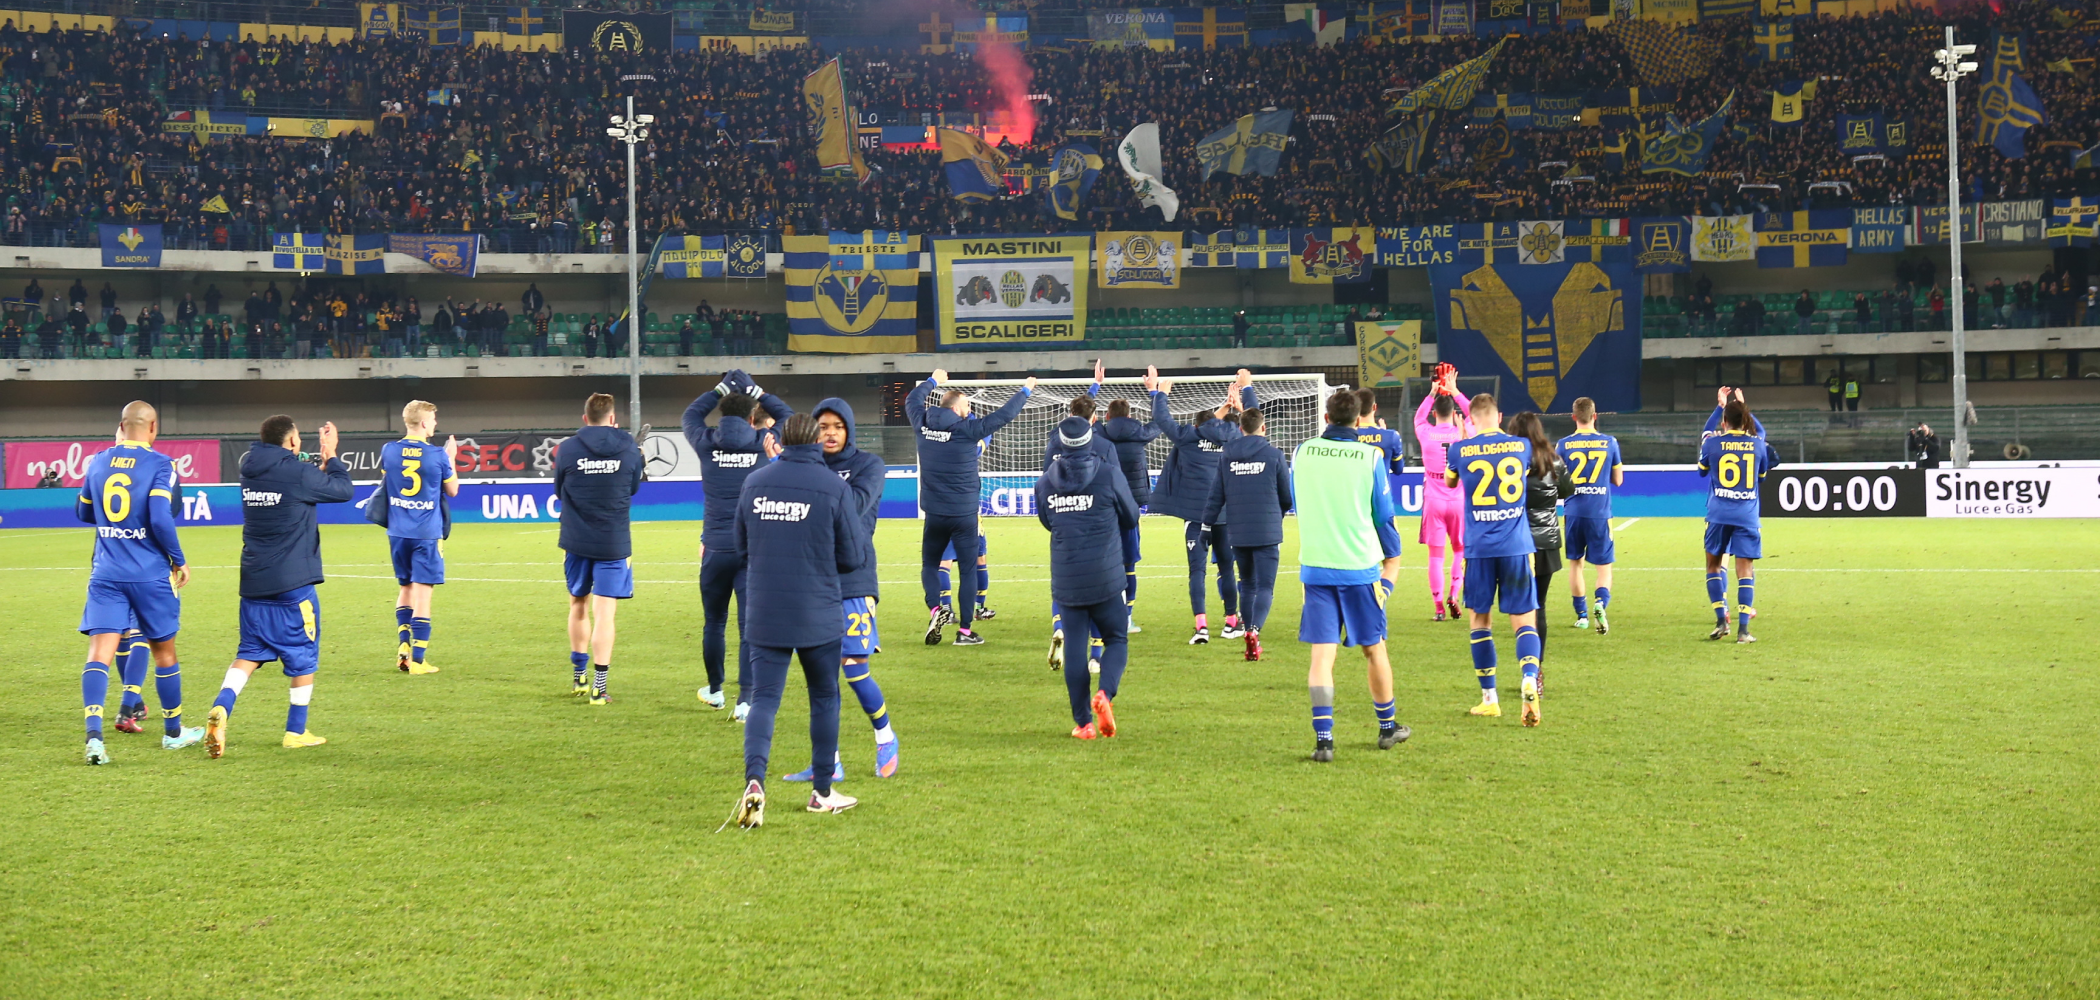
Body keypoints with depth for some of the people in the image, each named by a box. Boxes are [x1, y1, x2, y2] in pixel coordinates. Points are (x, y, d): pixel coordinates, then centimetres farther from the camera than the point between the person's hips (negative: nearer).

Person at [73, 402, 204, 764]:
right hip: (150, 575, -3)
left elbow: (82, 511, 19)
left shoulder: (98, 462, 6)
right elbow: (161, 518, -18)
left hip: (106, 575, 3)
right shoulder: (159, 464, -9)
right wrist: (179, 560, -5)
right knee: (164, 652, 13)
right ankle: (173, 732, 27)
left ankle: (94, 736, -23)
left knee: (100, 653, -4)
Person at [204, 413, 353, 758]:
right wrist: (331, 456, 13)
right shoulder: (299, 474, -12)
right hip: (293, 584, -6)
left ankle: (221, 707, -16)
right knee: (303, 657, 8)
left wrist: (321, 463, 24)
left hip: (253, 583, 6)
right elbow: (343, 490, 1)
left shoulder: (250, 471, 7)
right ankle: (296, 732, 14)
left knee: (250, 652, 10)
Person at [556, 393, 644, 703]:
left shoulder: (567, 449, -5)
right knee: (604, 613, -2)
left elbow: (559, 491, 8)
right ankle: (598, 686, -6)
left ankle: (578, 676, 30)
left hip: (576, 542, 1)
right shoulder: (628, 449, -4)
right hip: (614, 543, -1)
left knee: (578, 606, 19)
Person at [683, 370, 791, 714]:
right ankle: (746, 699, -9)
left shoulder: (706, 444, 0)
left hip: (716, 549, 1)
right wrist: (755, 392, 20)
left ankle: (715, 690, 33)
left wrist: (722, 389, 25)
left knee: (714, 622, 17)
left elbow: (692, 414, 22)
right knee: (751, 624, -2)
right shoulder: (763, 445, -2)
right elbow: (788, 416, 17)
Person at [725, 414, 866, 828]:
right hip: (819, 616, -2)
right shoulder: (834, 487, -8)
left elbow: (739, 545, 12)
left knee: (763, 699, 2)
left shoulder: (754, 483, 2)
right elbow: (854, 556, -5)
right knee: (824, 699, 13)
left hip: (764, 617, 2)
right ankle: (822, 792, 21)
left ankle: (754, 780, -21)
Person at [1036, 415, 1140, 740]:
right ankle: (1105, 693, -15)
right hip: (1106, 578, -2)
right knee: (1116, 640, 11)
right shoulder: (1109, 474, -5)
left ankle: (1083, 722, 7)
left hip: (1065, 581, 2)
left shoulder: (1045, 481, 3)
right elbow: (1130, 518, 6)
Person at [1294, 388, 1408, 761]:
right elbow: (1384, 514, 4)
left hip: (1315, 566, 1)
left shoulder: (1302, 453, 1)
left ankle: (1323, 738, -10)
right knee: (1374, 649, 13)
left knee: (1322, 654, -1)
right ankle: (1388, 727, 27)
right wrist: (1392, 557, 21)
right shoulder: (1370, 456, -5)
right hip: (1361, 566, -1)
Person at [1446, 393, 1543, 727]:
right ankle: (1530, 680, -24)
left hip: (1479, 549, 0)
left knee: (1480, 620, 12)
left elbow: (1450, 481, 19)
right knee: (1524, 621, 2)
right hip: (1517, 548, 0)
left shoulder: (1460, 450, -2)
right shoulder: (1521, 446, 2)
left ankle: (1489, 699, 16)